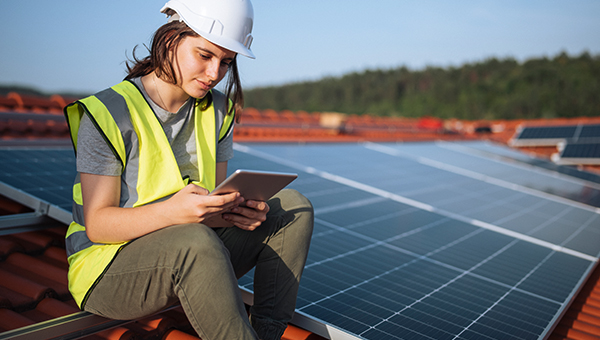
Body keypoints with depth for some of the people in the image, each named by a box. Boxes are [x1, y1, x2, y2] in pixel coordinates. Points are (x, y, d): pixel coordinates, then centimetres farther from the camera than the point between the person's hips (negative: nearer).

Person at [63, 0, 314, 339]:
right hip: (107, 269, -6)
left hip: (188, 262, 6)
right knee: (196, 241, -38)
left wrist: (239, 209, -21)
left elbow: (214, 203, 4)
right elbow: (97, 224, -17)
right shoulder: (108, 114, -14)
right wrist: (172, 211, -36)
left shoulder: (218, 112, 5)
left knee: (294, 207, -9)